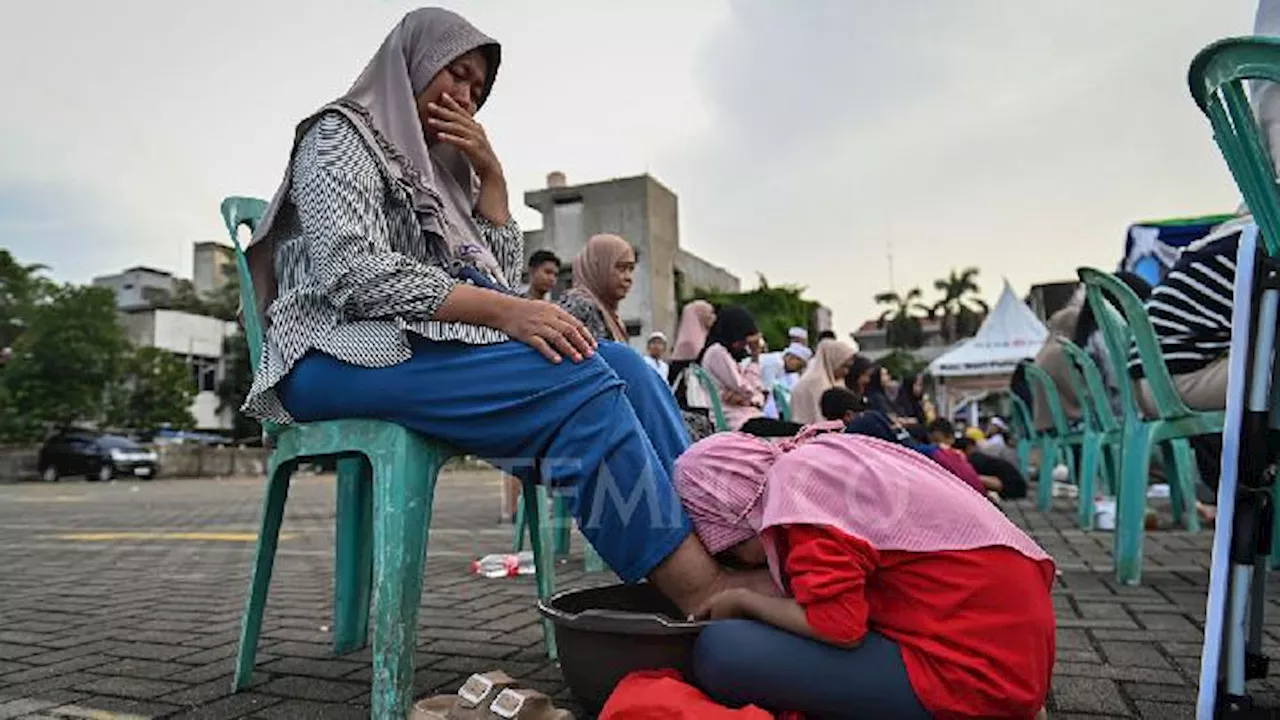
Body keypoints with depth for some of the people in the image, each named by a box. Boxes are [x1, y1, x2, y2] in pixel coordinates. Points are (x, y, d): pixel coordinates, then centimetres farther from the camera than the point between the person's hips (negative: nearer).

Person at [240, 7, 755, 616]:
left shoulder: (435, 168, 28)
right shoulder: (340, 133, 5)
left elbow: (500, 272, 21)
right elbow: (352, 272, -15)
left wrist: (491, 172, 12)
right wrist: (503, 311, -24)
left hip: (426, 344, 7)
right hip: (350, 353, -7)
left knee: (620, 365, -17)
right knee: (573, 381, -31)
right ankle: (705, 593, -33)